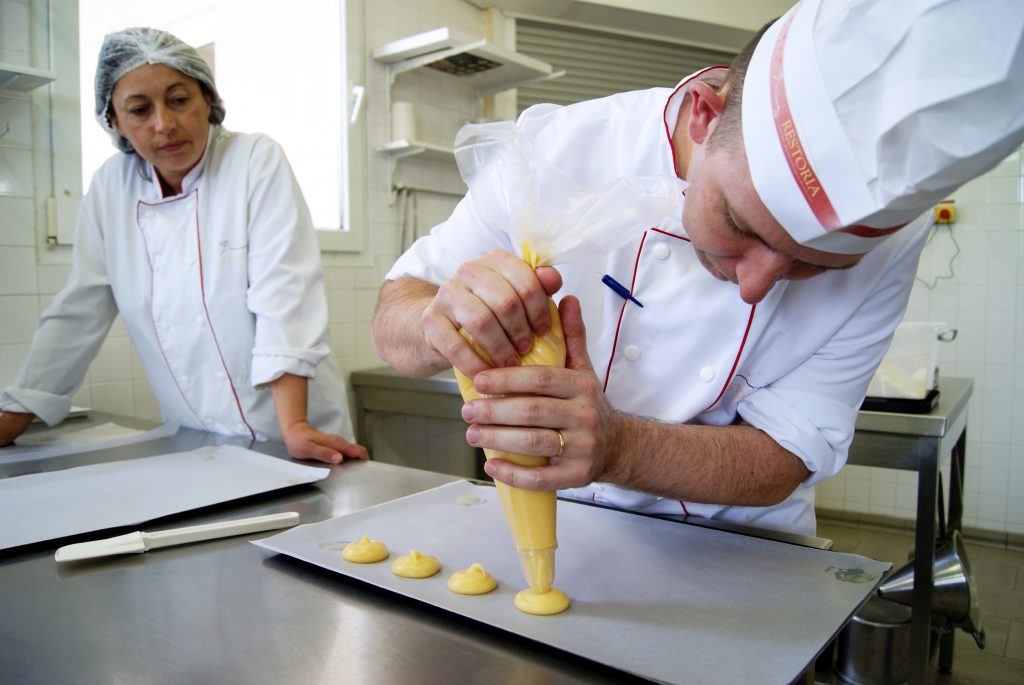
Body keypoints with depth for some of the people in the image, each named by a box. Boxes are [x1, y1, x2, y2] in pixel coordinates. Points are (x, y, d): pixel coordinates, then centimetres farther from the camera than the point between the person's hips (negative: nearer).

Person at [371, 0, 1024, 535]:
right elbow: (392, 323, -14)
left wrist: (618, 447, -33)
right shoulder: (558, 148, -19)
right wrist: (437, 322, -36)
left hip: (740, 550, 0)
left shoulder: (881, 237, -17)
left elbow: (784, 459, -16)